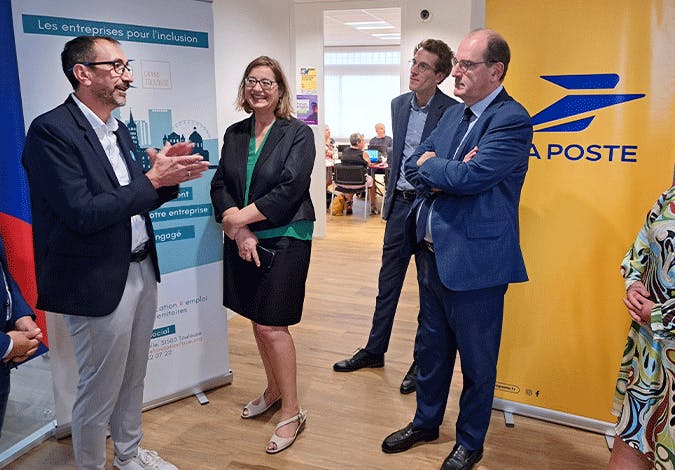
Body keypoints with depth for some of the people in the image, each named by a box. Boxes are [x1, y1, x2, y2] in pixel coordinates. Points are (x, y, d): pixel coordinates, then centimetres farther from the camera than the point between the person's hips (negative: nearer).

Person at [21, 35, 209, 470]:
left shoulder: (119, 130, 10)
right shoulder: (51, 131, -16)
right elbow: (84, 213, -23)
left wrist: (170, 176, -5)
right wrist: (153, 179, -21)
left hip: (142, 271, 8)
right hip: (100, 282, -8)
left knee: (133, 378, 22)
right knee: (100, 390, 9)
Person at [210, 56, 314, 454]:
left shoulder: (298, 133, -7)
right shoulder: (235, 133, 9)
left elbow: (289, 190, -16)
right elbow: (220, 186, 3)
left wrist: (240, 216, -13)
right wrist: (238, 232, -12)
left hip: (284, 241, -5)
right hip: (242, 241, 6)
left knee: (272, 326, -4)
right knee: (257, 321, 15)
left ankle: (292, 412, 12)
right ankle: (274, 390, 36)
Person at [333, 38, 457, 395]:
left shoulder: (453, 111, -12)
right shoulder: (399, 104, 9)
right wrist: (391, 195, 16)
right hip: (400, 203, 6)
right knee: (388, 281, 14)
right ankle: (374, 350, 29)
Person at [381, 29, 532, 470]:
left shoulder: (512, 119, -14)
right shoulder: (453, 115, 11)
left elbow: (470, 176, -26)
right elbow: (413, 167, 7)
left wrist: (431, 165, -9)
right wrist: (445, 174, -13)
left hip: (474, 261, -8)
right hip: (432, 252, 8)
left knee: (476, 359, 11)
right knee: (432, 346, 22)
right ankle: (426, 422, 42)